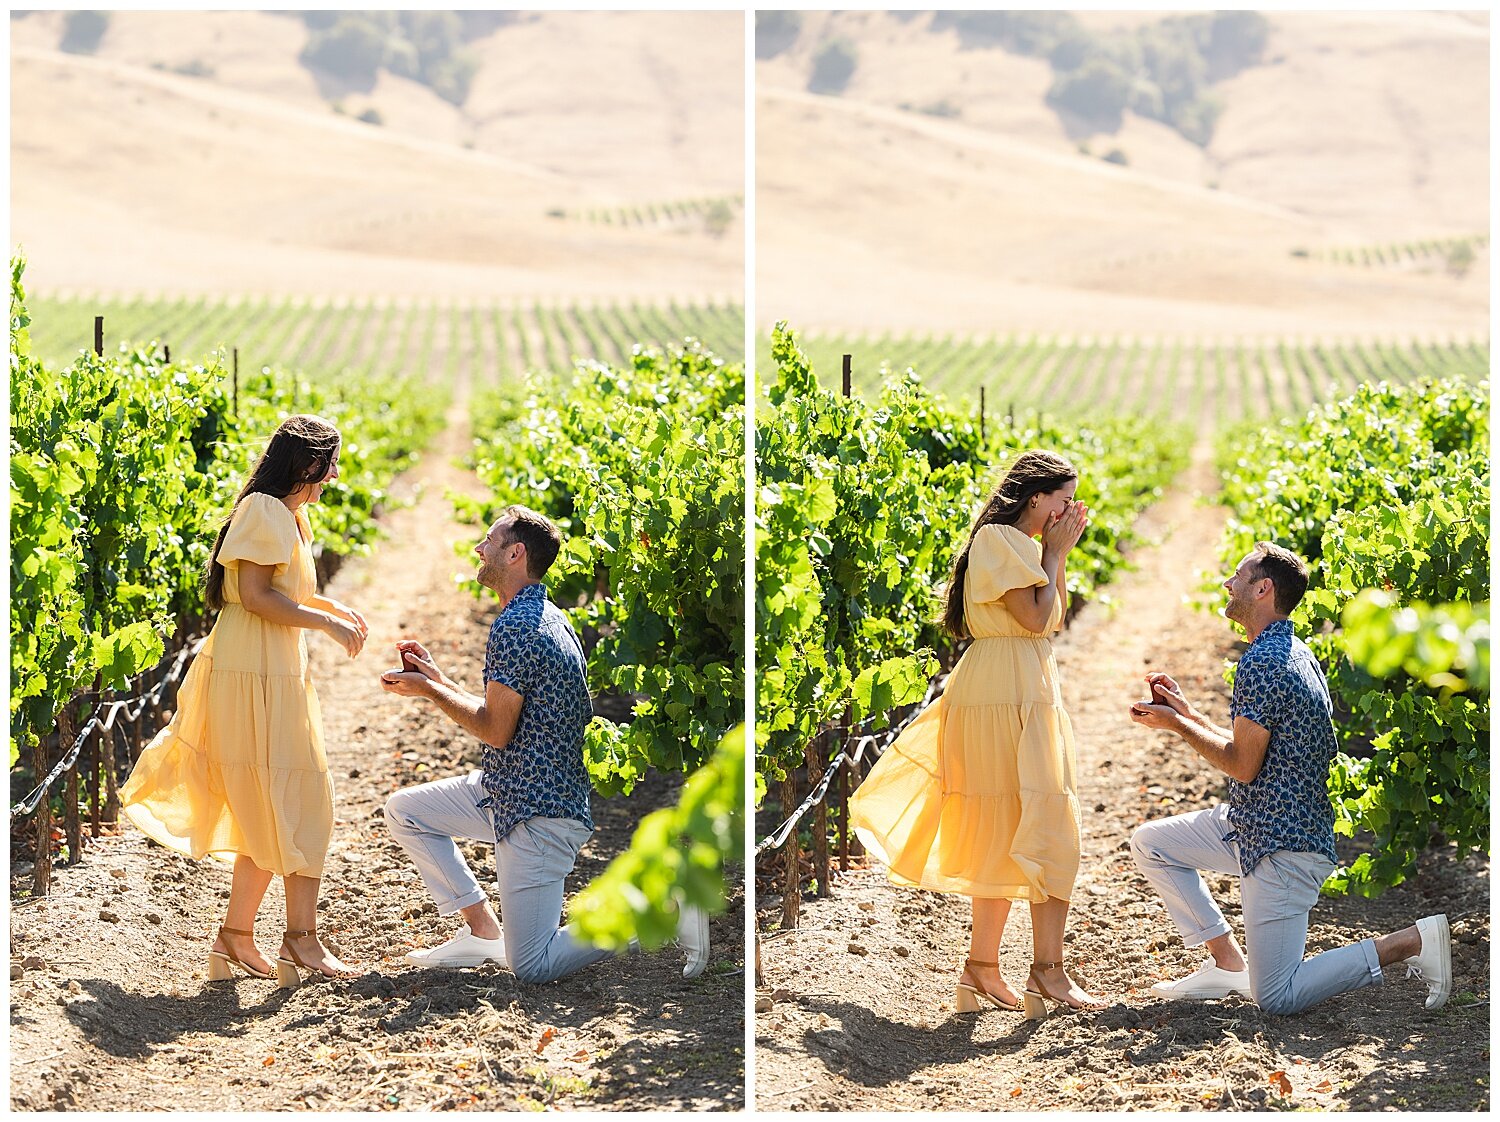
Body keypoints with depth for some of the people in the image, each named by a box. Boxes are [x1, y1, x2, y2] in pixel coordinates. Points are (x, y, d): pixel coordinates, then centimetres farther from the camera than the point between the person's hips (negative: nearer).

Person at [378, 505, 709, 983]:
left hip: (538, 812, -10)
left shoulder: (515, 627, -20)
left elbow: (494, 729, -18)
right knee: (403, 810, 15)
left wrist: (427, 690, -6)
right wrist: (436, 678, 16)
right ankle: (482, 930, 13)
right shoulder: (549, 616, 12)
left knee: (532, 967, -9)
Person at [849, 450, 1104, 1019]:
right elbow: (1035, 617, -16)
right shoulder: (997, 539, -10)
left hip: (1027, 691, 10)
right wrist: (1053, 554, -5)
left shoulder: (1022, 545, 20)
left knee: (1005, 834, 10)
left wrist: (1059, 554, 13)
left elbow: (1054, 619, 19)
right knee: (1046, 828, -13)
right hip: (1006, 694, -10)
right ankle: (1047, 970, -15)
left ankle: (981, 970, 11)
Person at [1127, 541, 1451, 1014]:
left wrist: (1175, 724, -8)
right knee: (1149, 843, 15)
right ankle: (1228, 962, 14)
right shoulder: (1295, 652, 12)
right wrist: (1185, 713, 16)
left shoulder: (1261, 664, -21)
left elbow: (1242, 765, -19)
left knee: (1277, 998, -8)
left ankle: (1411, 942, -6)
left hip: (1283, 846, -10)